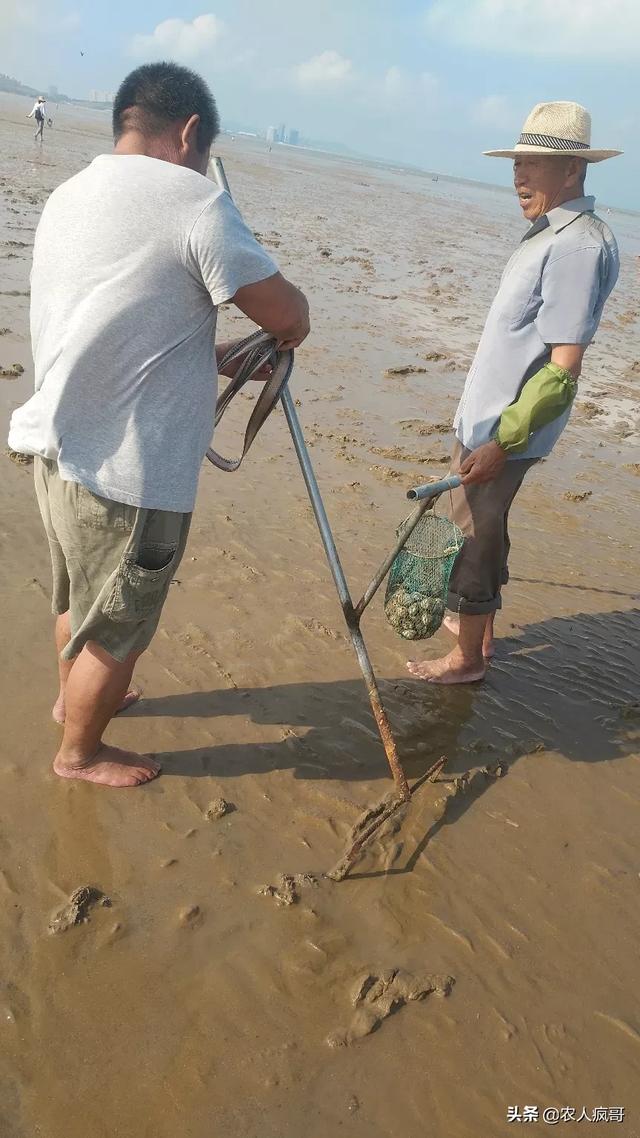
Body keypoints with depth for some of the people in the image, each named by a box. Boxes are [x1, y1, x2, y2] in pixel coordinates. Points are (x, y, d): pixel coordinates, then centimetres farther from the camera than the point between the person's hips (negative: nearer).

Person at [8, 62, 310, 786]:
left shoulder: (68, 197, 11)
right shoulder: (193, 200, -16)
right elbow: (290, 320, -13)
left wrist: (213, 353, 17)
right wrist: (278, 335, 9)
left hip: (60, 450, 9)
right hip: (126, 474, -8)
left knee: (78, 597, 29)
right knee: (115, 631, 14)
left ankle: (74, 695, 53)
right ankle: (79, 753, 36)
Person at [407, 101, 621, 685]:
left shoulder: (579, 245, -20)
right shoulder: (551, 232, 11)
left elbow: (563, 369, -25)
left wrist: (501, 441, -24)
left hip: (505, 429, -10)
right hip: (487, 417, 10)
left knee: (473, 538, 1)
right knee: (480, 528, 20)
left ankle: (468, 657, 17)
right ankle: (478, 626, 37)